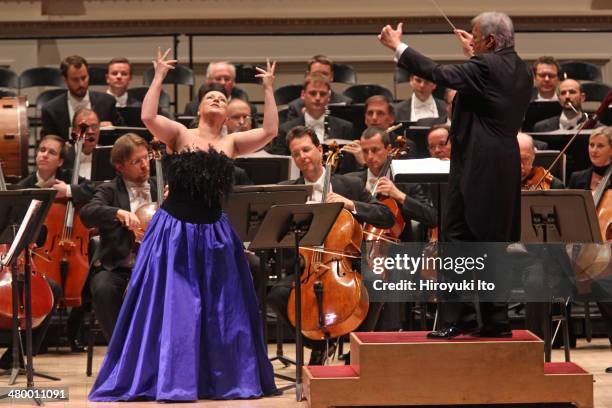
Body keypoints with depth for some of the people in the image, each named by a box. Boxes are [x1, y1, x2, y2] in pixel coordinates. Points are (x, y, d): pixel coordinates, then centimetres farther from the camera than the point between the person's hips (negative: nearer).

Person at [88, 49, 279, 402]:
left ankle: (221, 377, 18)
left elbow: (270, 130, -3)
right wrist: (160, 77, -12)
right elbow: (148, 116, -17)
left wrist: (268, 89, -2)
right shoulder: (179, 134, 0)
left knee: (221, 309, 7)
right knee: (169, 306, -1)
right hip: (175, 231, -3)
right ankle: (165, 379, 6)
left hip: (214, 233, 3)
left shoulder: (232, 143, 8)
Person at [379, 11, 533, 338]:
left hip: (476, 170, -9)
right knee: (495, 244, 11)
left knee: (458, 240, -4)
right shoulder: (521, 71, 12)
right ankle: (495, 320, 13)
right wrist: (473, 55, 30)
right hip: (506, 171, 9)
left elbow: (439, 74, -17)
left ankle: (459, 318, -7)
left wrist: (397, 47, -10)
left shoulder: (484, 66, -13)